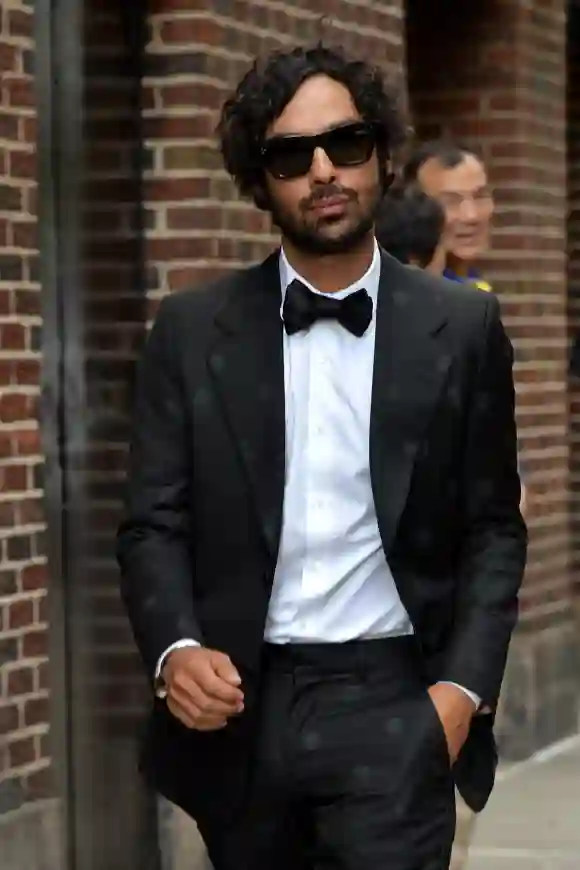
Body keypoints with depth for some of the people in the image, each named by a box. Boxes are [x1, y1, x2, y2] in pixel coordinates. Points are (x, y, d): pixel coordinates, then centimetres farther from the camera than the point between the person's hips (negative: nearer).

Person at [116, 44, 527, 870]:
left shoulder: (462, 328, 4)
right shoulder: (192, 330, 5)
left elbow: (493, 529, 5)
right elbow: (154, 521, 4)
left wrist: (465, 685, -7)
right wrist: (175, 649, -14)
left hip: (394, 704, -1)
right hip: (238, 704, 2)